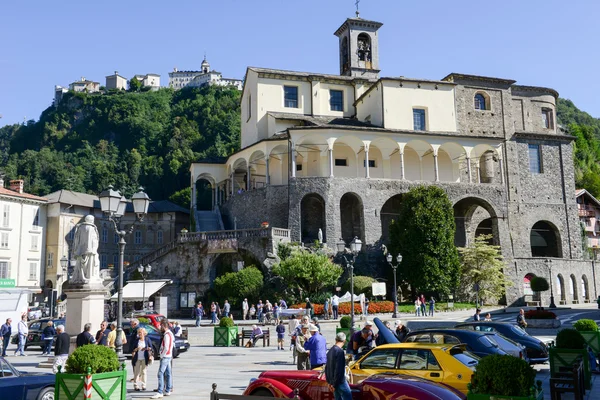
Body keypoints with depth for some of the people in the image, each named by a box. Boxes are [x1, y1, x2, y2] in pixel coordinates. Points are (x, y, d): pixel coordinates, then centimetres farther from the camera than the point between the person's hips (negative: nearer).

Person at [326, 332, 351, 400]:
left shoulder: (330, 350, 11)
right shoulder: (339, 351, -17)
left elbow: (327, 367, 17)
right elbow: (338, 369, -20)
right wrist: (335, 384, -16)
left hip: (333, 381, 9)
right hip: (340, 382, -9)